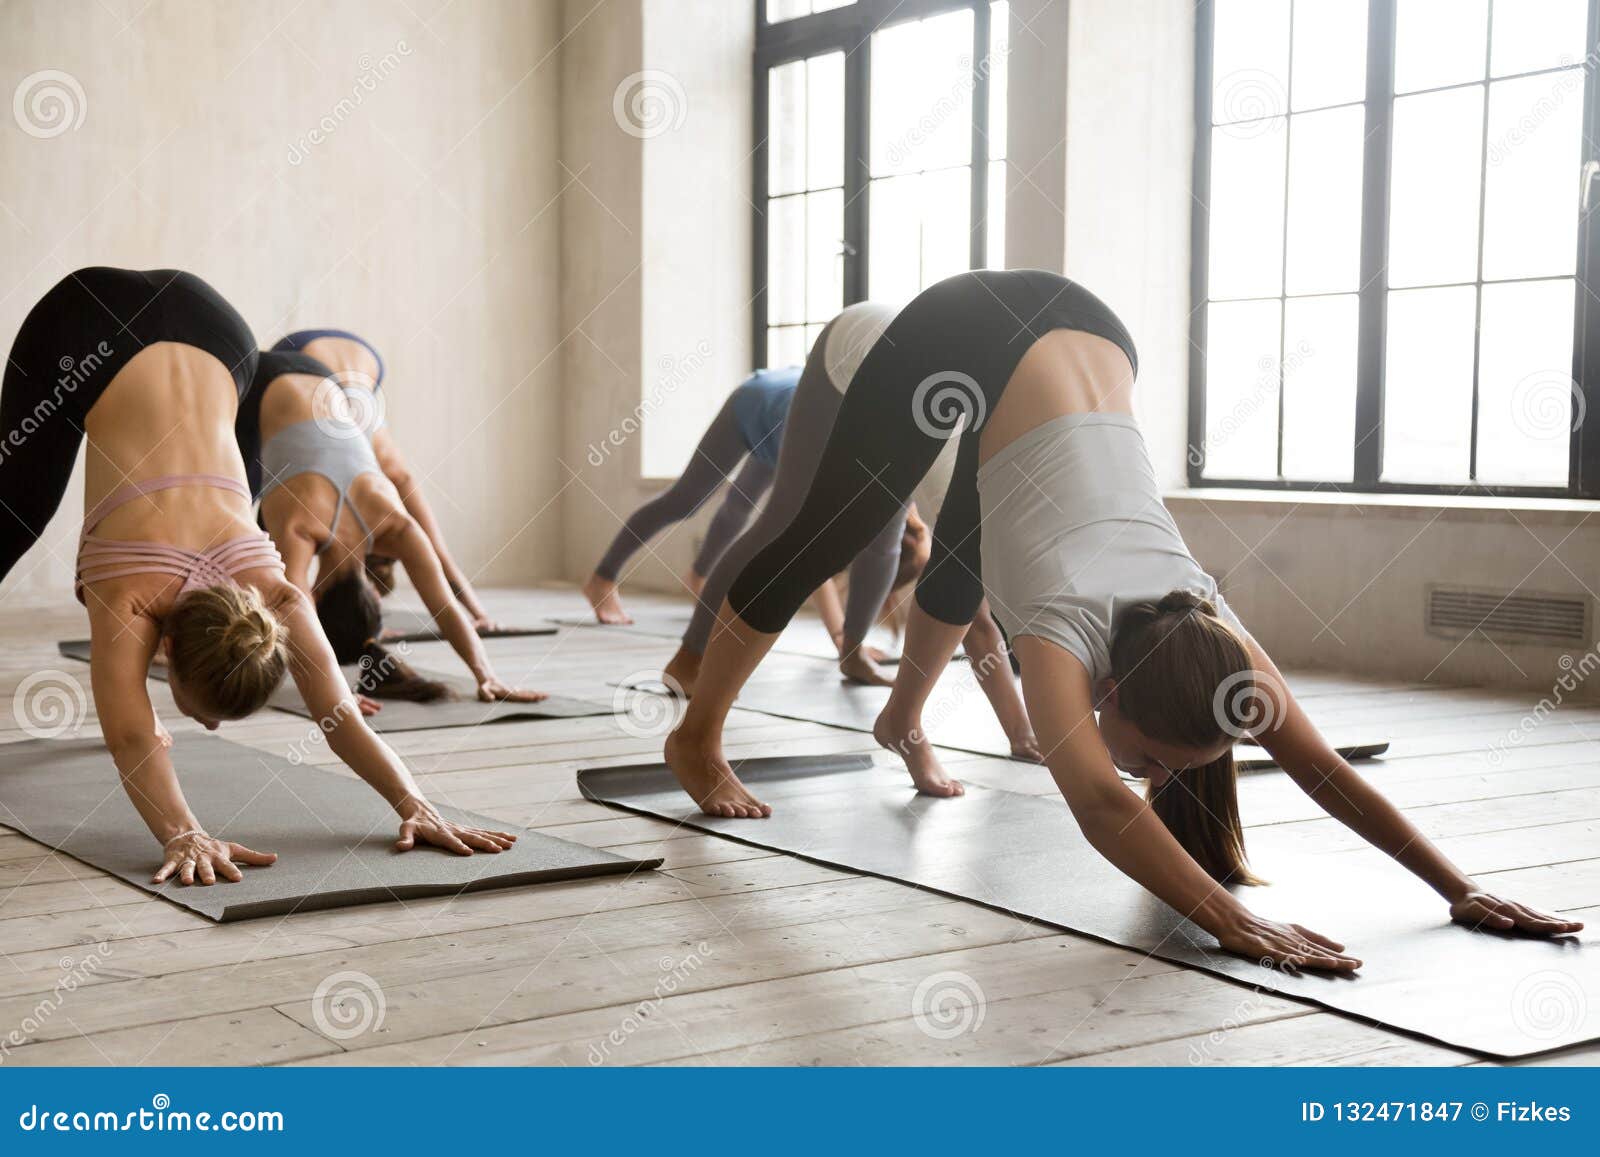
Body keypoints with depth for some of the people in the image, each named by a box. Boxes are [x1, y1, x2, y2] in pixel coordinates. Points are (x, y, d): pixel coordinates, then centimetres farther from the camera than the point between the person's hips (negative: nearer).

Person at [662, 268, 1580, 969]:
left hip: (1083, 330, 4)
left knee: (964, 557, 22)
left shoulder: (1205, 629, -20)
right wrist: (1231, 919, -57)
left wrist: (1462, 889, -25)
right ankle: (698, 736, 25)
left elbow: (1329, 773, -20)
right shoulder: (1066, 624, -33)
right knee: (822, 542, 8)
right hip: (967, 333, -4)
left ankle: (903, 719, 48)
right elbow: (1102, 804, -49)